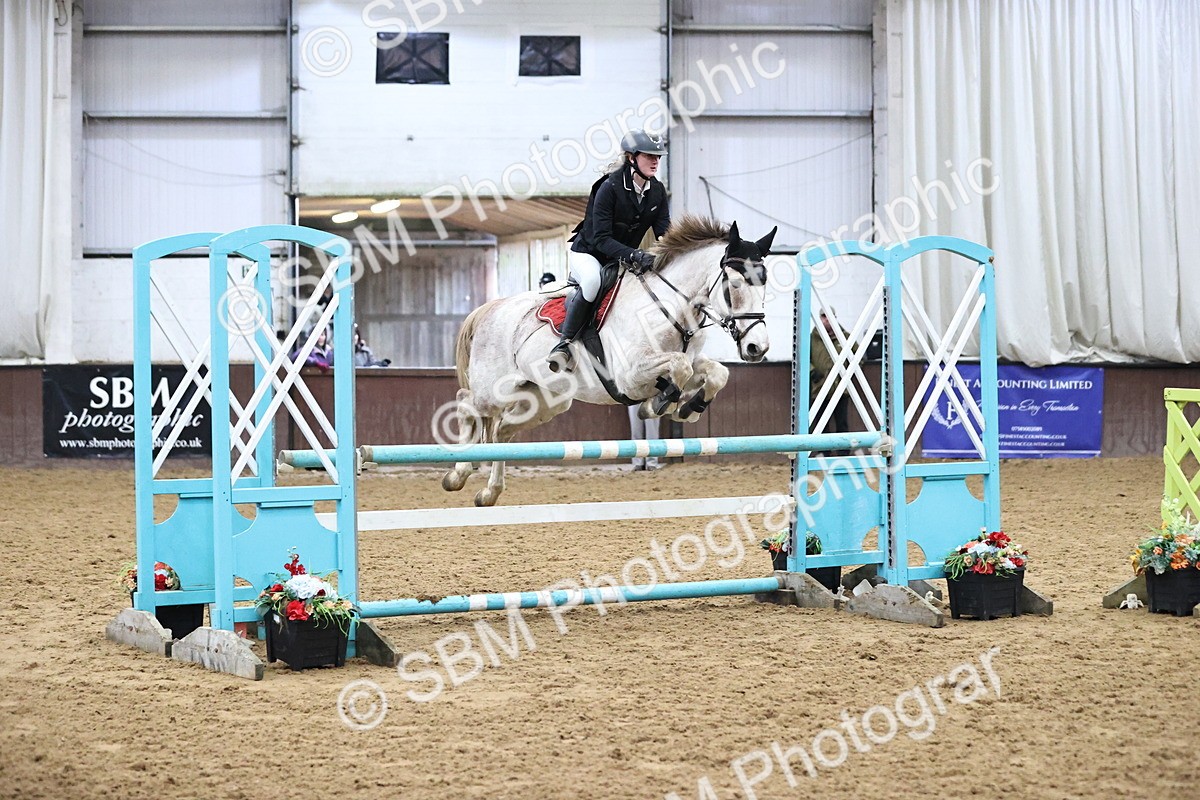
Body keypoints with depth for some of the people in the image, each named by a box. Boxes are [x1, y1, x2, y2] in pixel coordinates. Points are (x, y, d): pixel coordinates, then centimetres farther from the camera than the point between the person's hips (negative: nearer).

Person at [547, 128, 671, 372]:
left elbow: (664, 232, -4)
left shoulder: (657, 191, -3)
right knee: (593, 280, -40)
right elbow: (601, 239, -26)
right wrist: (634, 255, -40)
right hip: (587, 252, -7)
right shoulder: (610, 187, -22)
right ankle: (563, 343, -29)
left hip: (623, 259, 7)